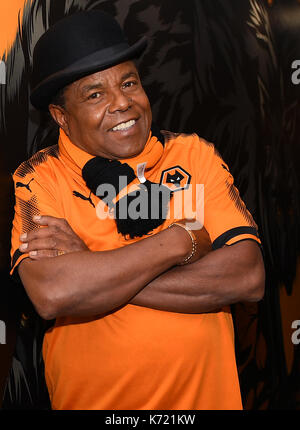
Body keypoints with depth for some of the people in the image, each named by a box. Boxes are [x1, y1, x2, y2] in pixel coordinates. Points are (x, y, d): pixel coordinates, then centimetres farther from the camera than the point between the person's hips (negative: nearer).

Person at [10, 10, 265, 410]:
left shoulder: (195, 155, -6)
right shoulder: (39, 178, -9)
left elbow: (248, 277, -17)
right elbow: (51, 294, -25)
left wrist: (91, 269, -19)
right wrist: (180, 242, -19)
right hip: (89, 399, -1)